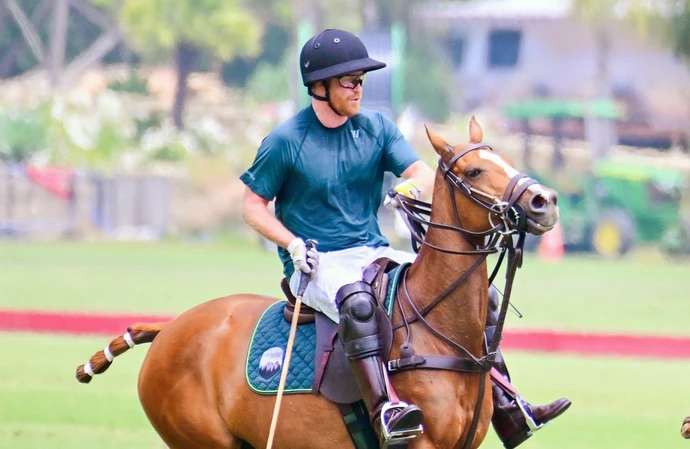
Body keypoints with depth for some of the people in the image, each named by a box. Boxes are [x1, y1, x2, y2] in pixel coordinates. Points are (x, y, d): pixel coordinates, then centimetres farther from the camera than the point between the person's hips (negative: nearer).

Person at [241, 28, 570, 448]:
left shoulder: (377, 127, 7)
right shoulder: (285, 141, -5)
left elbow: (419, 170, -5)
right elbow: (253, 205, 0)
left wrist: (413, 188, -29)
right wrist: (293, 244, -15)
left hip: (375, 254, 6)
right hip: (318, 265, -6)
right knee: (358, 301, -41)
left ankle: (508, 411, -5)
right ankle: (384, 410, -53)